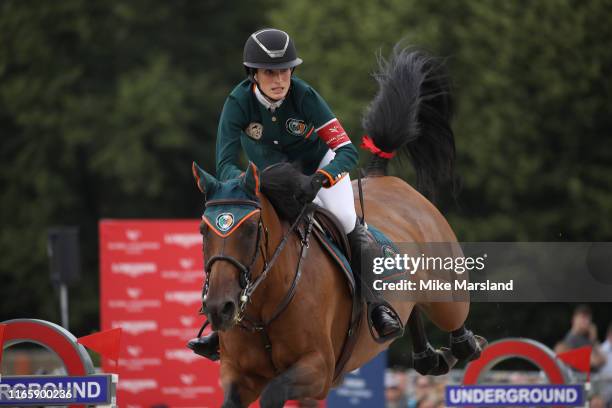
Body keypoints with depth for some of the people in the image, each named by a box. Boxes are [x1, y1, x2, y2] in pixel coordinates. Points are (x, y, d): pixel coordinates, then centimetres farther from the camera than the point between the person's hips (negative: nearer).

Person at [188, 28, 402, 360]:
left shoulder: (303, 96, -33)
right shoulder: (239, 103, -29)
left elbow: (348, 151, -35)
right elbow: (225, 164, -31)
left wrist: (318, 180, -53)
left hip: (319, 165, -2)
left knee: (346, 220, -24)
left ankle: (379, 306, -13)